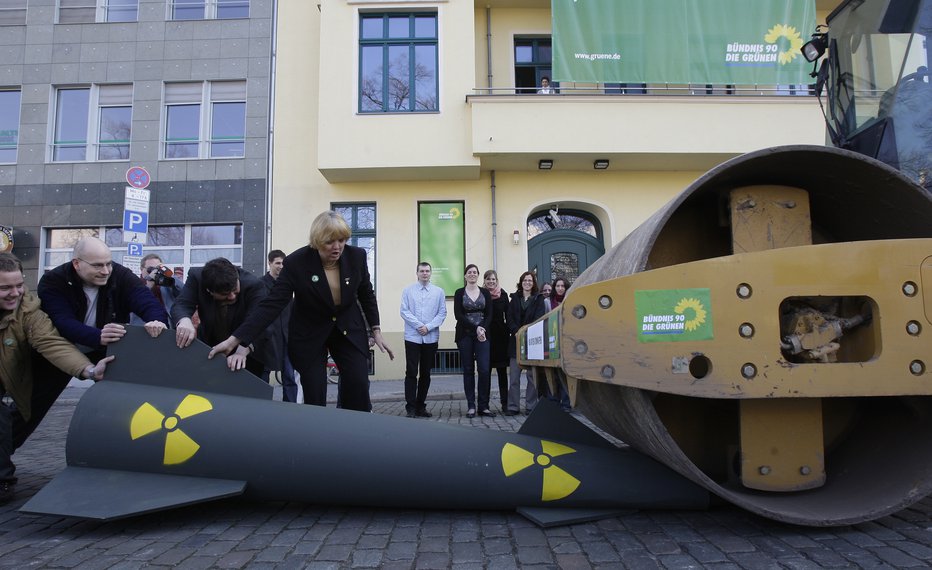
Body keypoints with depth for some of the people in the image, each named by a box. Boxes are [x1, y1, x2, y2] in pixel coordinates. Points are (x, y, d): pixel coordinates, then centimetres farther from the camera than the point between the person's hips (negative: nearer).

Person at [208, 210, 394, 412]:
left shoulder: (356, 256, -13)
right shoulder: (296, 262, -21)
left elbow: (366, 295, 3)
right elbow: (272, 304, -24)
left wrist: (376, 331, 2)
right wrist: (235, 339, -32)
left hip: (349, 330, 2)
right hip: (309, 335, -2)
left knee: (359, 392, -8)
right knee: (314, 398, -5)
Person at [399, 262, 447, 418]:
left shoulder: (439, 292, 6)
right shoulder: (408, 290, 4)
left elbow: (442, 313, 2)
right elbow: (404, 312, -2)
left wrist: (428, 327, -11)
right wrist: (419, 325, -12)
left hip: (431, 338, 2)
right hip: (412, 337, -2)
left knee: (426, 373, 8)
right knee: (411, 373, -4)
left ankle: (421, 406, 18)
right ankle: (410, 407, 1)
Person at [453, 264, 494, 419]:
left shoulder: (485, 293, 9)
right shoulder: (459, 293, 4)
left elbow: (489, 315, 4)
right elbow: (458, 315, -5)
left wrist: (483, 330, -13)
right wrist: (475, 328, -13)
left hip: (482, 335, 1)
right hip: (465, 335, -1)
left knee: (484, 370, -7)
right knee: (468, 370, 3)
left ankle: (484, 406, 2)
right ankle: (471, 407, 9)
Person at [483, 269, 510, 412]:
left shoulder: (503, 295, 6)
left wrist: (508, 331, -3)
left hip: (500, 336, 1)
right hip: (485, 336, -1)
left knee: (502, 370, 5)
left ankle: (505, 402, 9)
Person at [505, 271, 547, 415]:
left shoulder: (538, 299, 9)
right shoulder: (514, 298, 15)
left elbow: (539, 318, -4)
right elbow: (510, 318, 5)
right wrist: (516, 332, -12)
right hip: (516, 339, 2)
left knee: (532, 375, -1)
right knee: (514, 375, -2)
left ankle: (531, 406, 7)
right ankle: (513, 407, 2)